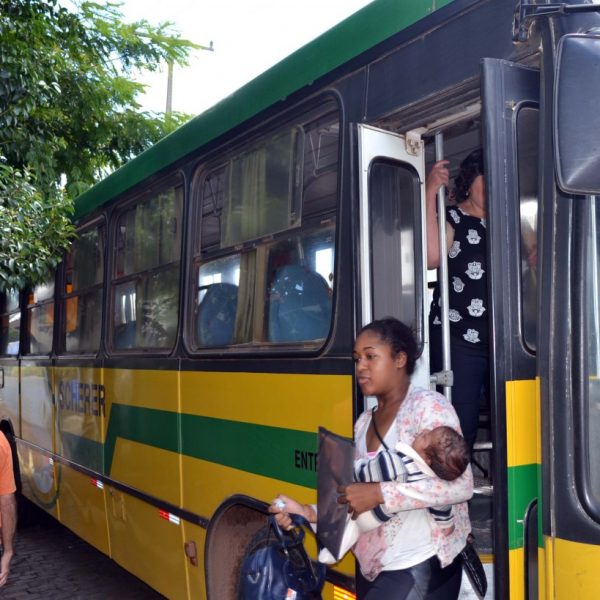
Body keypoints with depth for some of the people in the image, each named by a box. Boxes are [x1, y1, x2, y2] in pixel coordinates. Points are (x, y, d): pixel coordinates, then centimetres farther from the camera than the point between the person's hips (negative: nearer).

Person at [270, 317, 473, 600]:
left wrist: (379, 494, -23)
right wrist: (307, 512, -6)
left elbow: (460, 484, -21)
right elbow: (353, 502, 9)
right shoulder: (363, 423, 10)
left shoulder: (428, 406, -10)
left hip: (422, 566, -7)